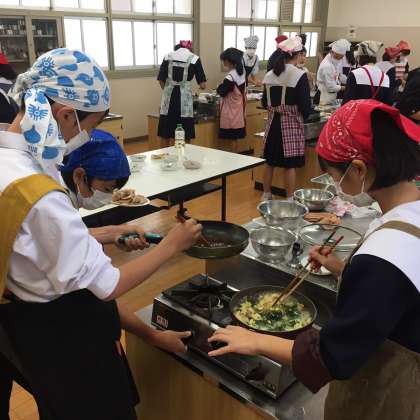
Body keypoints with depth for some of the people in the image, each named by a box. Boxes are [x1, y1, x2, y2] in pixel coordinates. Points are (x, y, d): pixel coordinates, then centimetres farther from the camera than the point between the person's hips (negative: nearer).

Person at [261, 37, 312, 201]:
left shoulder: (269, 75, 2)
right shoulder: (300, 75, -12)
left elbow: (265, 103, 9)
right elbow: (305, 106, -12)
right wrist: (306, 114, 9)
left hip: (273, 122, 5)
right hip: (291, 123, -5)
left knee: (270, 162, 14)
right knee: (290, 165, 2)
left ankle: (266, 195, 25)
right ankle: (290, 199, 11)